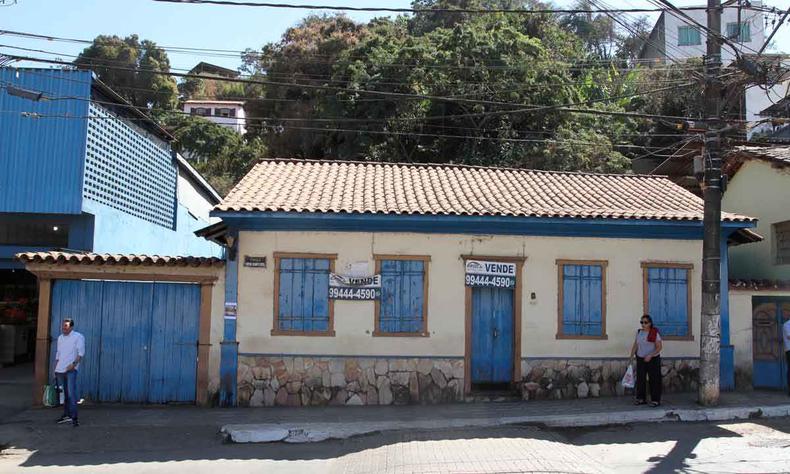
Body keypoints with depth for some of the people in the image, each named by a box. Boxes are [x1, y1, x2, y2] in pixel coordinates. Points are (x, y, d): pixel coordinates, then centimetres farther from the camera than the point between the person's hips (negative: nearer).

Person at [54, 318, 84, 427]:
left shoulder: (78, 337, -3)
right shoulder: (60, 338, 18)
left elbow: (81, 353, -10)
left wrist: (74, 364, -22)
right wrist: (55, 369, 19)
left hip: (71, 370, -7)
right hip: (60, 370, 7)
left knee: (71, 393, -13)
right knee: (64, 393, 10)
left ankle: (74, 418, -14)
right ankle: (66, 415, 19)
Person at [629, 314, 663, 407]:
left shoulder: (655, 333, -9)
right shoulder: (639, 332, 7)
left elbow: (659, 347, -11)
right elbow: (635, 346, 11)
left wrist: (650, 356, -21)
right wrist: (631, 356, 2)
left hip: (653, 359, -5)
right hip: (640, 359, 5)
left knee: (654, 380, -1)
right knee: (640, 379, 6)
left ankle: (655, 400, 5)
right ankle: (641, 398, 15)